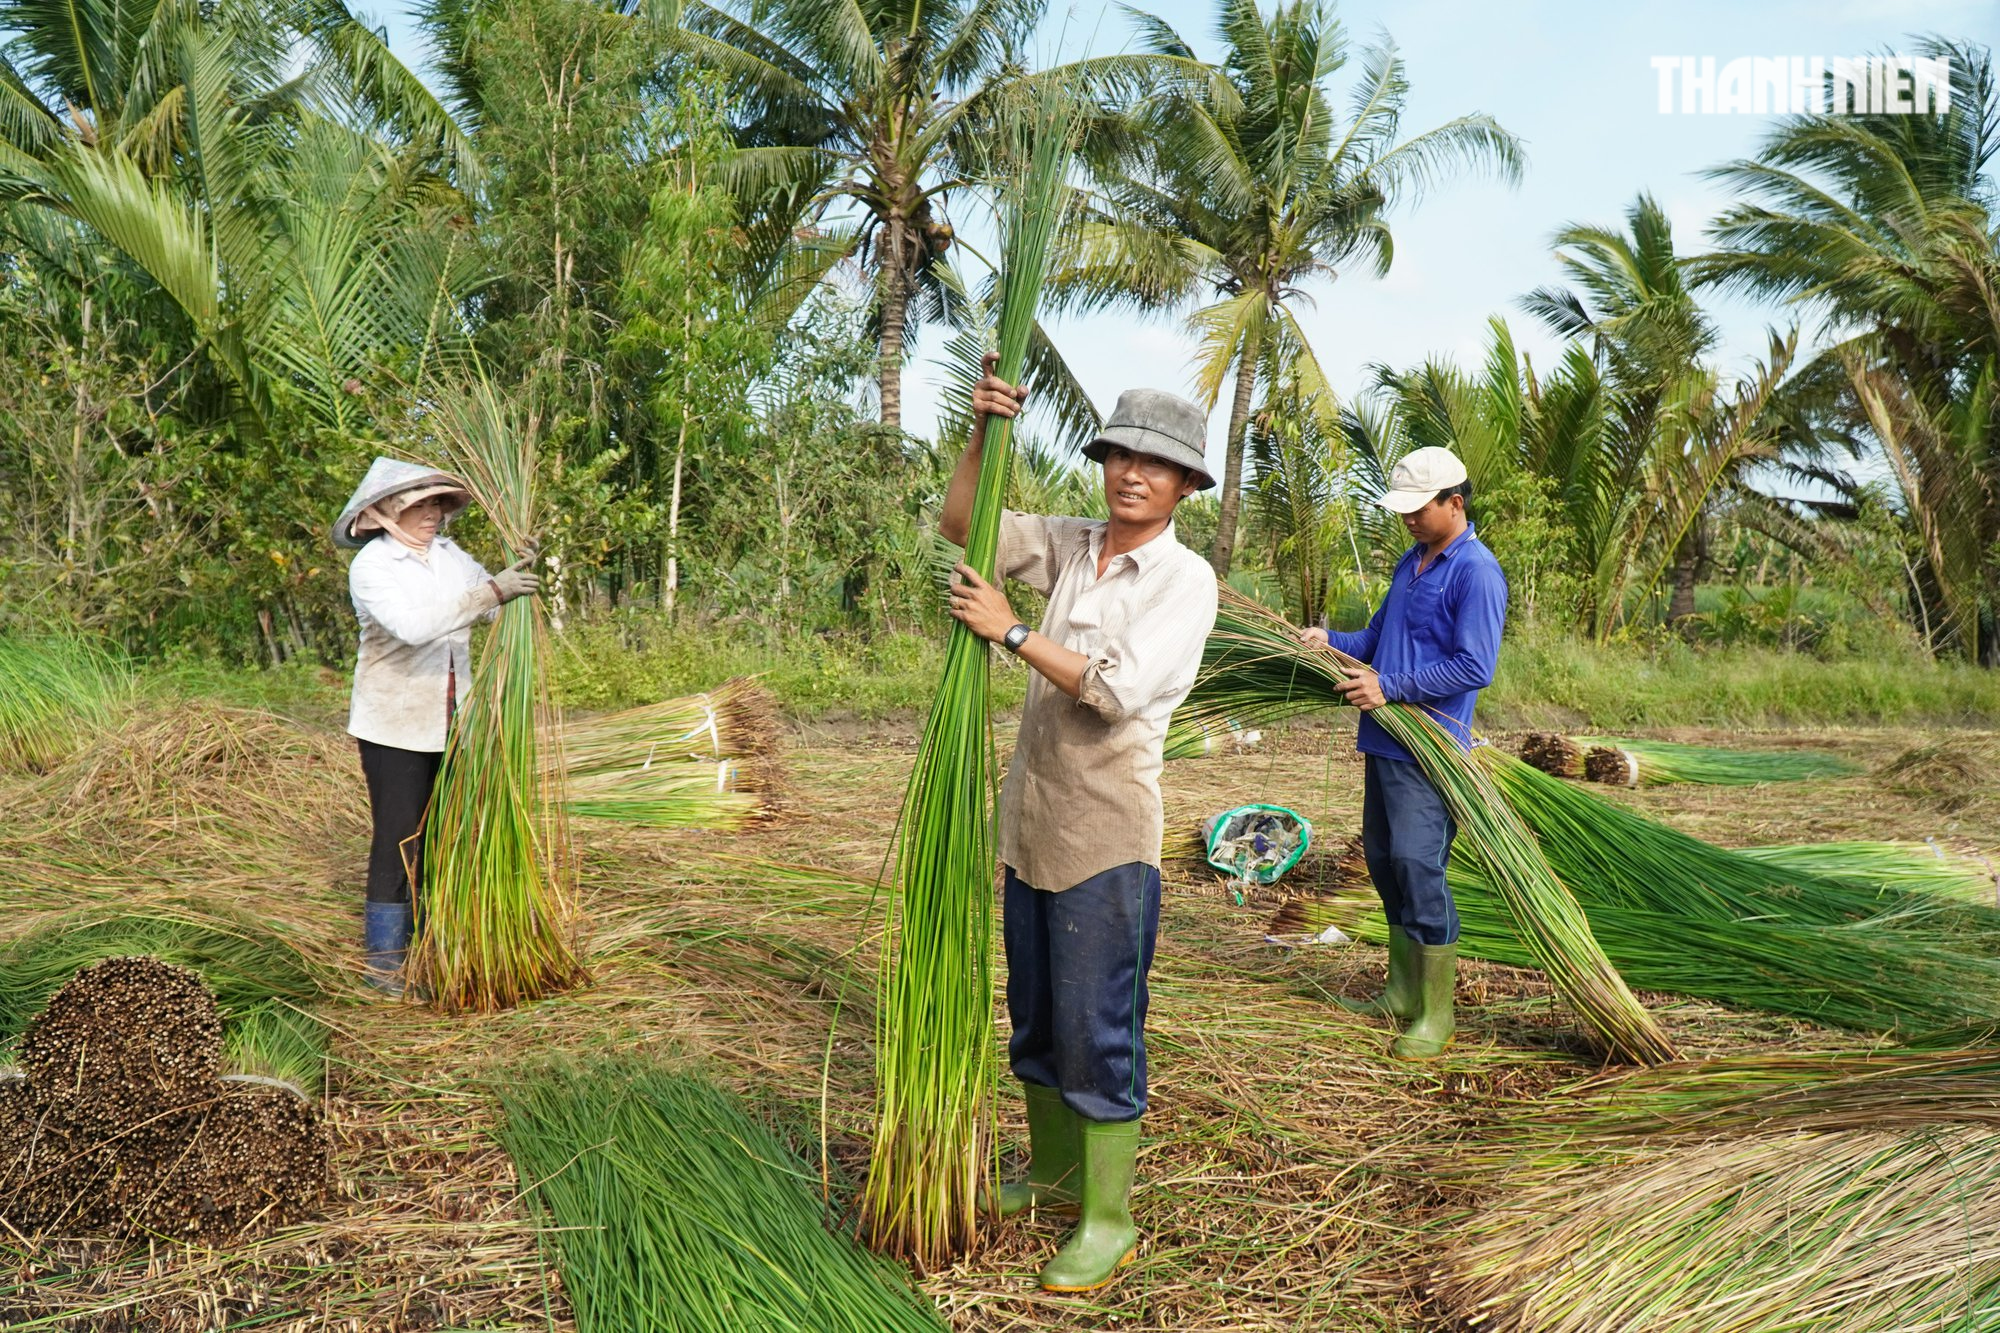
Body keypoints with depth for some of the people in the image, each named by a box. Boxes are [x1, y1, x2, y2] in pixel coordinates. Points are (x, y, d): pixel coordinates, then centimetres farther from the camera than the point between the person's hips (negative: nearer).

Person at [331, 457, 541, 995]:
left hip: (450, 722, 6)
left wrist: (524, 574, -13)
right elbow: (413, 625, -28)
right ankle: (383, 957, 10)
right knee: (398, 838, -2)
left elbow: (498, 608, 6)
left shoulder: (450, 555, 6)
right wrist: (489, 592, -31)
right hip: (393, 724, -6)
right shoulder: (371, 566, -12)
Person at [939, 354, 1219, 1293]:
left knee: (1098, 1030, 0)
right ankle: (1053, 1176, 36)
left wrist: (1011, 632, -19)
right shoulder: (1070, 547, 7)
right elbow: (961, 522, 7)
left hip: (1107, 834, -6)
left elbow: (1119, 689, -21)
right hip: (1031, 820, 7)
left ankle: (1109, 1223, 15)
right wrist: (983, 431, -7)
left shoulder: (1185, 580, -10)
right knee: (1036, 1020, 18)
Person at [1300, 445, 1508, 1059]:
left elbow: (1474, 668, -18)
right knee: (1383, 859, 13)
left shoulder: (1476, 571, -11)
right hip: (1384, 739, 9)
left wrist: (1388, 686, -19)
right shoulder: (1410, 562, 16)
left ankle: (1437, 1012, 2)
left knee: (1417, 865, -9)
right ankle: (1404, 989, 26)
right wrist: (1331, 640, 5)